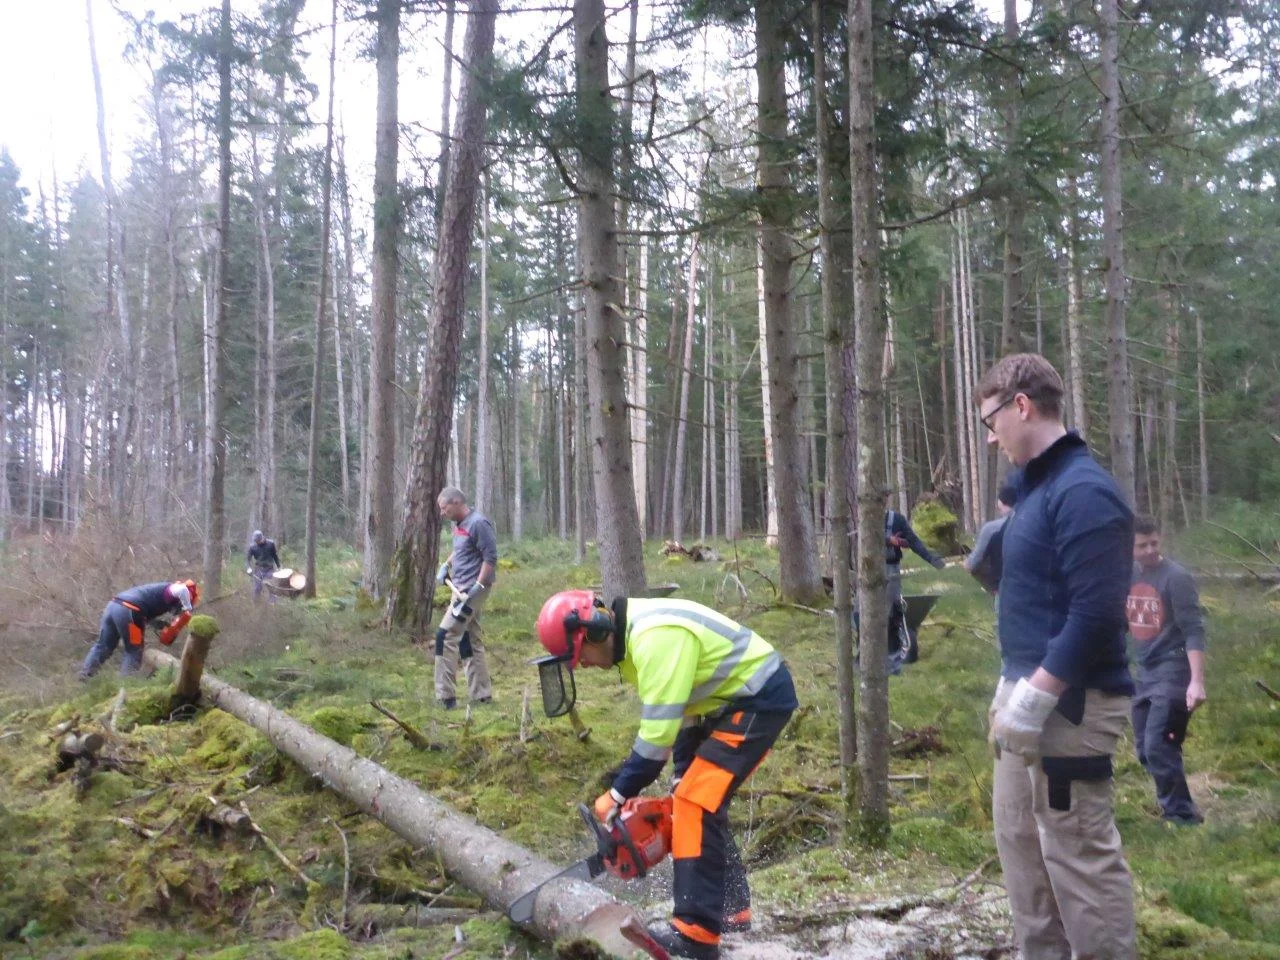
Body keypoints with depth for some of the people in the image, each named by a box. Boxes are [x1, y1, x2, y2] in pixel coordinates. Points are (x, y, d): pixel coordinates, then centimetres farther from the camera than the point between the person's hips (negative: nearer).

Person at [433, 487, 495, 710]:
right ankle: (482, 695, 20)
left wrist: (478, 586, -23)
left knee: (446, 636, -12)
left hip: (472, 591, -10)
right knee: (469, 641, 12)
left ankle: (446, 697, -8)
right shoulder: (459, 524, 12)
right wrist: (446, 565, 12)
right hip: (462, 589, 10)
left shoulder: (478, 524, -15)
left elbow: (490, 558, -18)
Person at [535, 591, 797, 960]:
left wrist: (617, 795, -18)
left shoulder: (654, 638, -28)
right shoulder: (632, 636, 5)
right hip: (730, 700, 10)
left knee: (695, 804, -14)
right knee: (701, 800, 14)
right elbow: (674, 714, 9)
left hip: (760, 699, -10)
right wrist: (684, 776, 4)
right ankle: (731, 909, 25)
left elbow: (658, 729, -28)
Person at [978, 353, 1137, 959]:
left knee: (1080, 857, 1)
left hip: (1067, 706, -10)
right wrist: (1012, 687, 13)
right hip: (1028, 696, 10)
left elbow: (1097, 613, -24)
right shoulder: (1035, 486, 11)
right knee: (1020, 842, 20)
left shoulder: (1083, 491, -18)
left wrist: (1035, 699, -22)